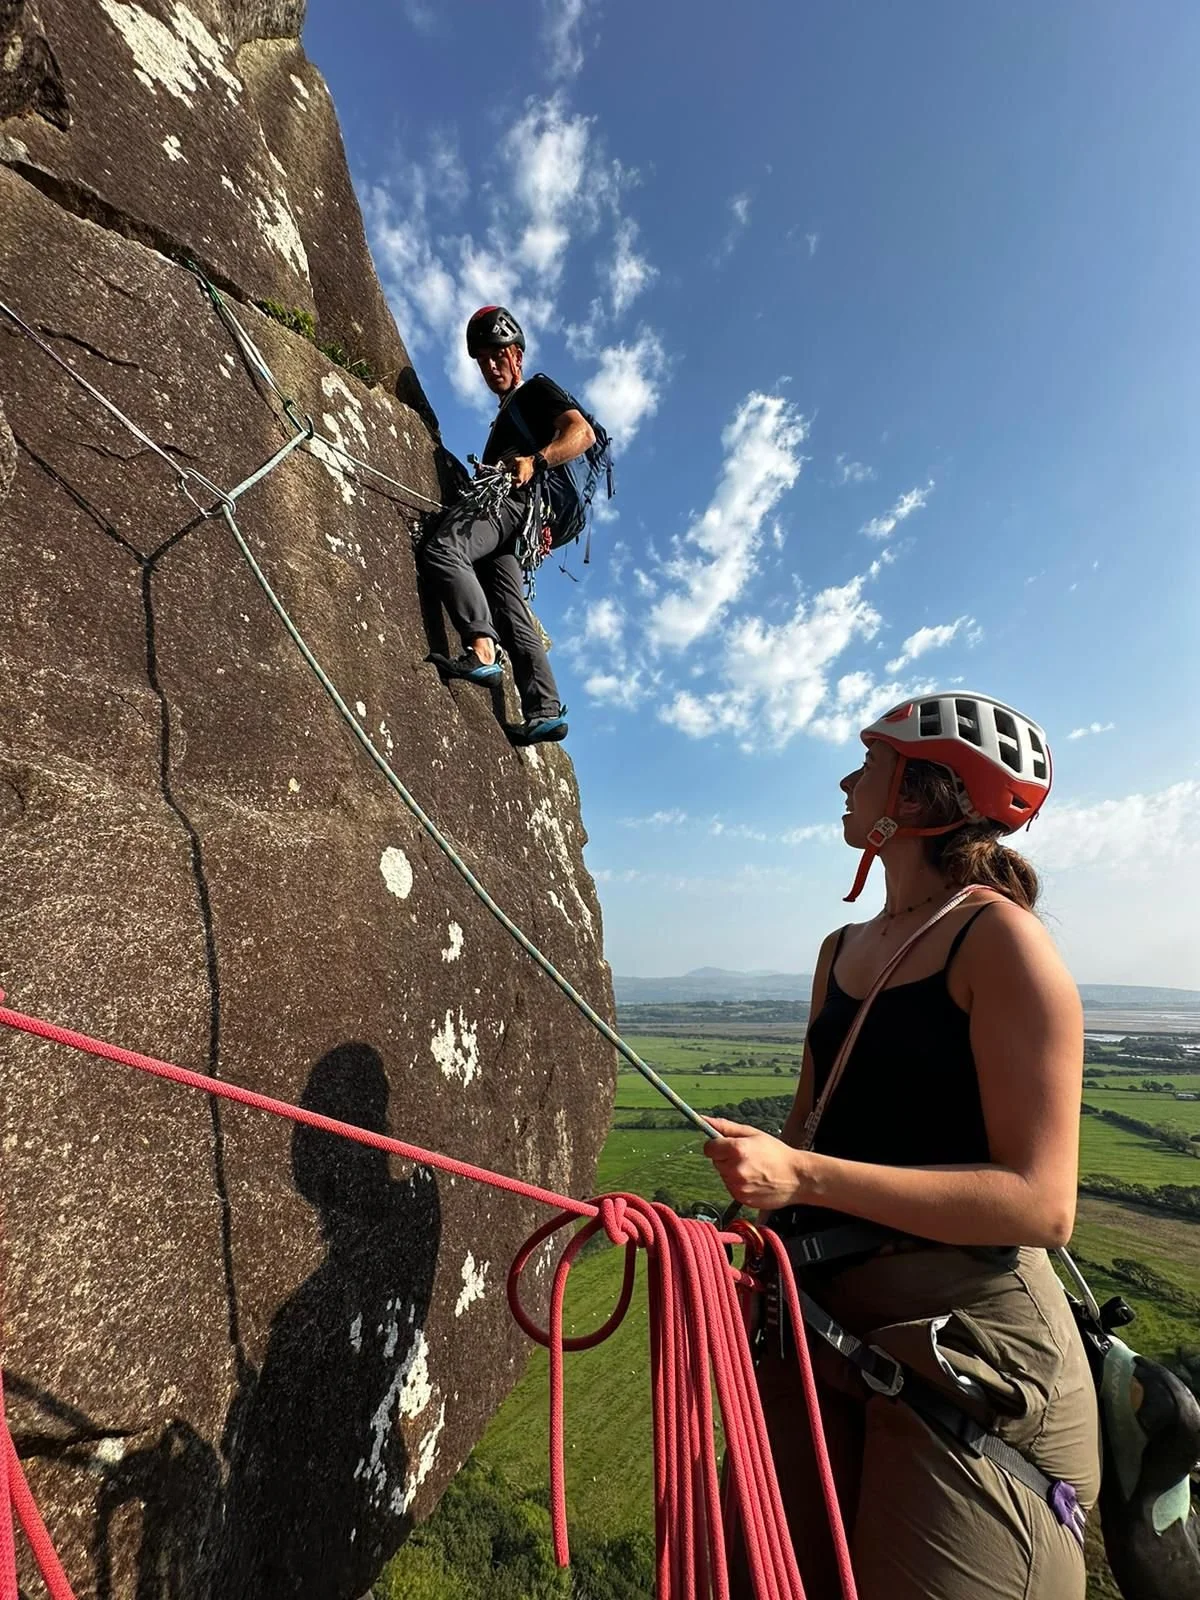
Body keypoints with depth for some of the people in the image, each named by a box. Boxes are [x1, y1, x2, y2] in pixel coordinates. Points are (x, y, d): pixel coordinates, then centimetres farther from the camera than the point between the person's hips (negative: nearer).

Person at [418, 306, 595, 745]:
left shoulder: (537, 389, 13)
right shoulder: (506, 414, 40)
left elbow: (583, 433, -7)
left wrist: (535, 461, -21)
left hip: (506, 497, -9)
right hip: (501, 506, 9)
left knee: (441, 549, -30)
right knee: (511, 610, -6)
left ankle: (482, 651, -39)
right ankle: (546, 710, -14)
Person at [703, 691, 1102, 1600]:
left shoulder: (999, 939, -15)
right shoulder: (842, 950, 6)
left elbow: (1043, 1205, -19)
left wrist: (805, 1179, -26)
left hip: (967, 1347, -6)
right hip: (822, 1322, 7)